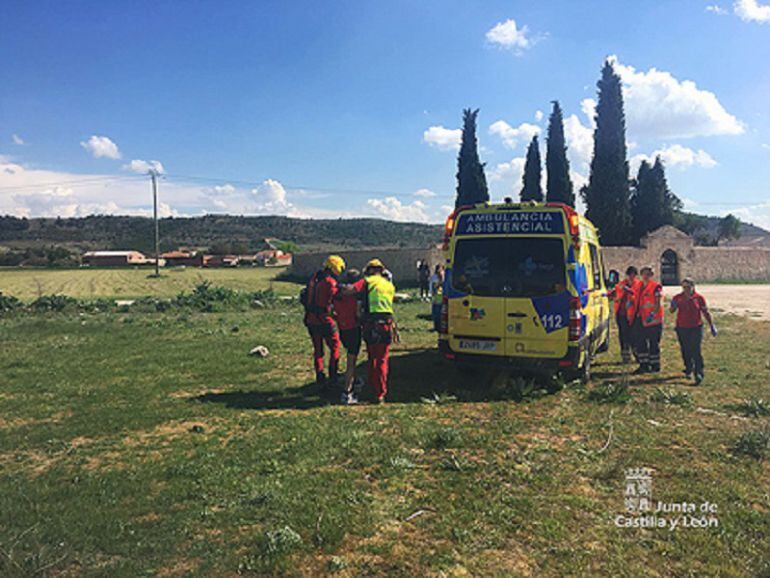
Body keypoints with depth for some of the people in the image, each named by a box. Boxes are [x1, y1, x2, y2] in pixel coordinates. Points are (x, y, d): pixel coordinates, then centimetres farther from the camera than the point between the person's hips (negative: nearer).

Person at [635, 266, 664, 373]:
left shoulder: (656, 287, -9)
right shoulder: (640, 286, 12)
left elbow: (659, 304, -14)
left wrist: (653, 314, -24)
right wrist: (638, 313, 16)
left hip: (654, 320, -7)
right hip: (643, 320, 7)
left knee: (654, 343, 1)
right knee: (641, 343, 9)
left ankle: (655, 366, 11)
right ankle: (644, 365, 19)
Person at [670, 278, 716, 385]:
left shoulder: (699, 298, -1)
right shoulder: (678, 297, 3)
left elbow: (706, 312, 6)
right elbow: (672, 311, 1)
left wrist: (711, 325, 6)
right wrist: (673, 306, -22)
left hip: (696, 328, -2)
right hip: (682, 328, 2)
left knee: (696, 351, -11)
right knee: (685, 351, 11)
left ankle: (698, 374, -9)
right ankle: (688, 370, 31)